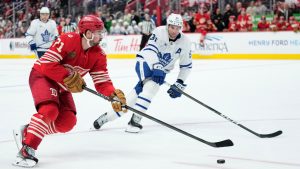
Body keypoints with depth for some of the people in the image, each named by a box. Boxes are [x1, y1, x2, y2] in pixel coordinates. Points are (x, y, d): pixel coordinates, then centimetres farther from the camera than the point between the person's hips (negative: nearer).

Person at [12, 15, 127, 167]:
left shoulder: (98, 55, -6)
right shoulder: (67, 40, -26)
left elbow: (102, 82, -8)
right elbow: (47, 65, -29)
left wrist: (114, 95, -26)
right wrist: (70, 77, -28)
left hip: (62, 85, 8)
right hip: (42, 75, -8)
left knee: (67, 122, -5)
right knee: (50, 110, -30)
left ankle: (27, 132, 8)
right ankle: (26, 150, -25)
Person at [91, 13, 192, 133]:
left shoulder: (185, 43, -7)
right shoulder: (159, 32, -16)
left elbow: (186, 66, 1)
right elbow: (151, 49, -28)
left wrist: (179, 84, -5)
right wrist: (157, 67, -42)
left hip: (161, 70, 4)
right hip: (146, 61, -4)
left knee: (138, 92, -11)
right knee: (150, 86, -33)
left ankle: (106, 117, 1)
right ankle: (135, 120, -35)